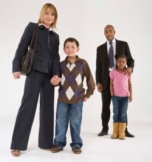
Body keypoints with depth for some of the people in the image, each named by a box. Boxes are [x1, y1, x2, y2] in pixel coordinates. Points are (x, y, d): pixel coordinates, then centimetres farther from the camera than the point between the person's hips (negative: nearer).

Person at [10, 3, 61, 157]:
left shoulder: (55, 36, 18)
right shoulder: (32, 27, 7)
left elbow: (56, 56, 10)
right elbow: (21, 48, 0)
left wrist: (56, 74, -5)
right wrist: (16, 67, -9)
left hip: (49, 73, 5)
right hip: (35, 71, -5)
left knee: (47, 107, 5)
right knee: (28, 105, -8)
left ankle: (46, 142, 13)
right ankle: (17, 144, -1)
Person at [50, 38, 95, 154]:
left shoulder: (83, 63, -4)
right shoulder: (61, 64, 3)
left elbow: (90, 80, 0)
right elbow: (57, 80, 9)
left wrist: (87, 95, 0)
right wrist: (53, 81, -14)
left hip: (77, 99, -2)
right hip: (62, 99, 2)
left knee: (75, 122, 6)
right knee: (60, 122, 8)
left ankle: (76, 144, 19)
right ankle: (59, 143, 21)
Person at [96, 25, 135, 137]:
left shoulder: (123, 44, 6)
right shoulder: (100, 48, 9)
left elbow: (130, 60, 6)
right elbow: (98, 67, 6)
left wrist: (130, 67, -18)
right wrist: (98, 82, -3)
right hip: (106, 79, 1)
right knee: (105, 105, 4)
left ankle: (124, 129, 11)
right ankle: (105, 129, 14)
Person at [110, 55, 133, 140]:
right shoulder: (113, 72, -3)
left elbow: (130, 84, 4)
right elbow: (111, 84, 0)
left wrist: (131, 95, 0)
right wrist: (112, 94, -5)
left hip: (125, 96, 1)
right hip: (116, 96, 0)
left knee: (123, 114, 4)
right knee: (116, 114, 5)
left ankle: (122, 133, 9)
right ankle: (115, 132, 12)